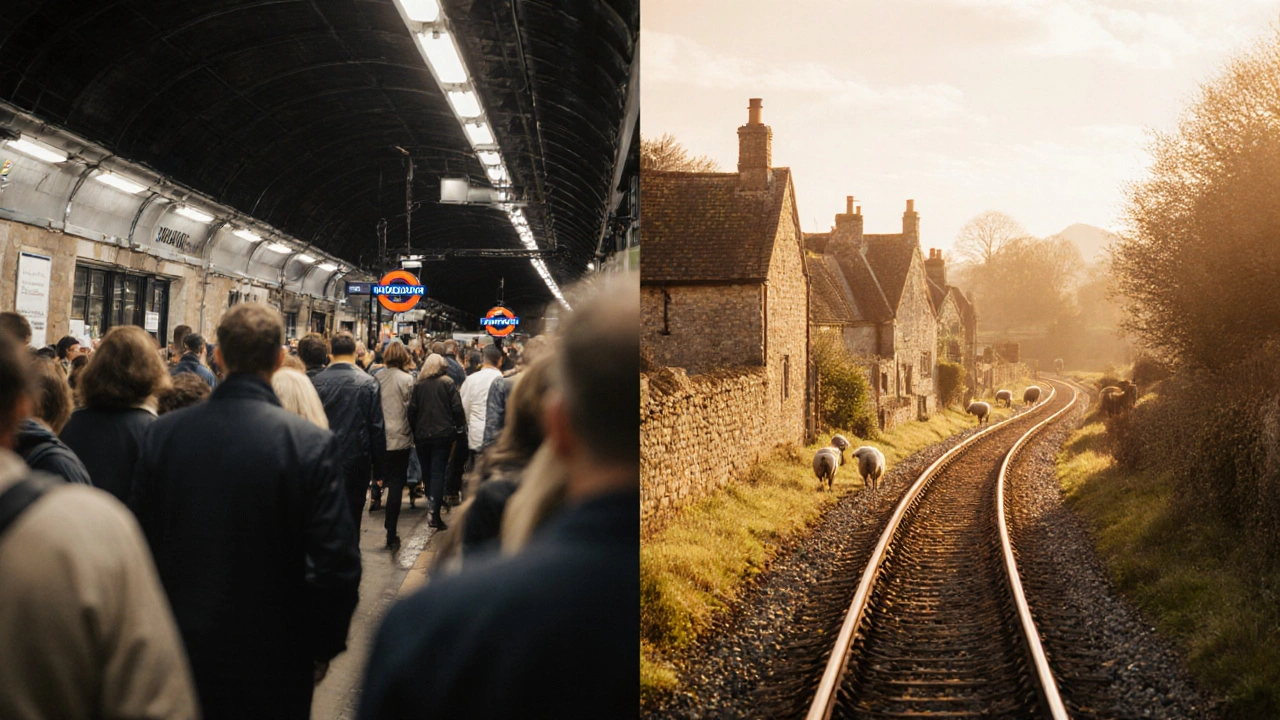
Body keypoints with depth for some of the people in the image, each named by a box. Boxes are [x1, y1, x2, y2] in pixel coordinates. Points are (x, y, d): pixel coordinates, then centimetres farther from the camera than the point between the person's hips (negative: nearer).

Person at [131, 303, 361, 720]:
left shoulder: (163, 434, -7)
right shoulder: (312, 444, -17)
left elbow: (142, 544, -1)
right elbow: (338, 564, -18)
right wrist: (323, 647, -2)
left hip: (182, 648, 2)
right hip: (272, 656, -2)